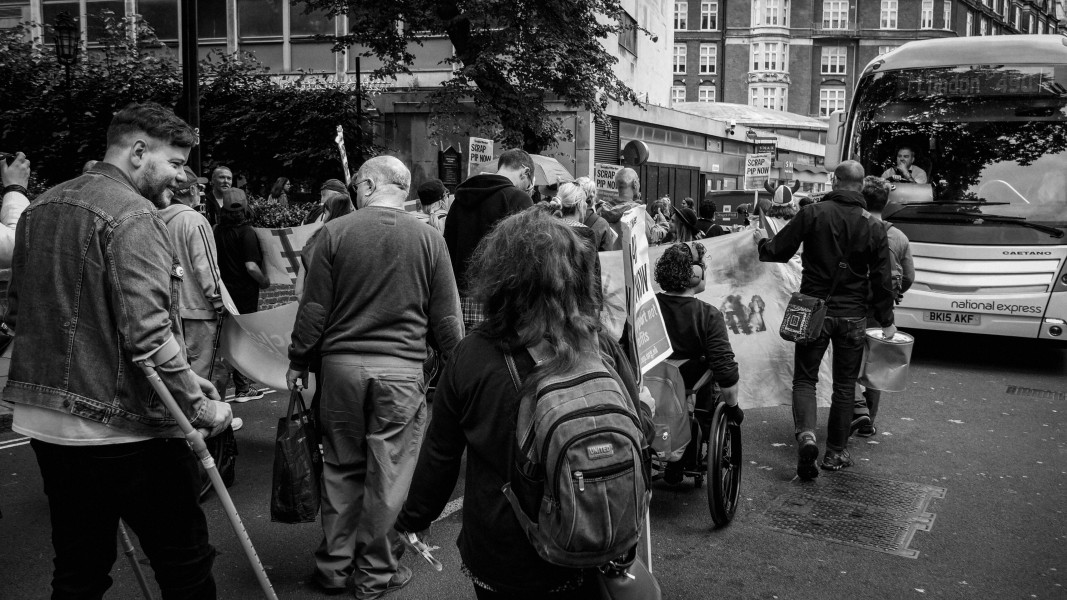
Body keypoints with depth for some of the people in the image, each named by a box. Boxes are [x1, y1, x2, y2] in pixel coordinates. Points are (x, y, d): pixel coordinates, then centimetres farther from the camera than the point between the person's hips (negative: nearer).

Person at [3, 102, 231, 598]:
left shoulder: (40, 208, 13)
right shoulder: (133, 214, -14)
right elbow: (147, 334, -23)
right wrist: (199, 405, -14)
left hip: (45, 425, 9)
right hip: (124, 429, -8)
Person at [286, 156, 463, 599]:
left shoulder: (335, 232, -2)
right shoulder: (429, 239, -1)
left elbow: (314, 307, -1)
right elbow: (446, 318, 0)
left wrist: (298, 360, 11)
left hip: (342, 364, 1)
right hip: (402, 368, -1)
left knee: (341, 468, 14)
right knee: (388, 472, 8)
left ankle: (335, 564, 26)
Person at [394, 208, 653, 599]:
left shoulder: (471, 357, -19)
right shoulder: (604, 351, -16)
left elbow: (439, 455, -9)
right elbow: (639, 430, -1)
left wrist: (414, 518, 8)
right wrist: (645, 407, 22)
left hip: (497, 556, 0)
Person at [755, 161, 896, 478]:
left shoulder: (813, 214, -9)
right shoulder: (874, 227, -1)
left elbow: (778, 252, -3)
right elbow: (882, 279, 2)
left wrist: (762, 241, 20)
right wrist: (886, 321, 13)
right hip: (853, 317, 2)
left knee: (805, 378, 7)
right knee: (845, 384, 13)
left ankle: (806, 435, -17)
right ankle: (836, 452, 20)